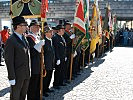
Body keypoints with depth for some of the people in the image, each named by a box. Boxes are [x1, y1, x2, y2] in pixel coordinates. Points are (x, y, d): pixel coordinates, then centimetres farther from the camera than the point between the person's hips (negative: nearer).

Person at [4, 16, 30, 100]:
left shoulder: (24, 38, 9)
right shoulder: (11, 41, -15)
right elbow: (9, 61, -17)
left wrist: (29, 71, 11)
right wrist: (11, 77, -18)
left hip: (27, 74, 7)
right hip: (18, 75, -7)